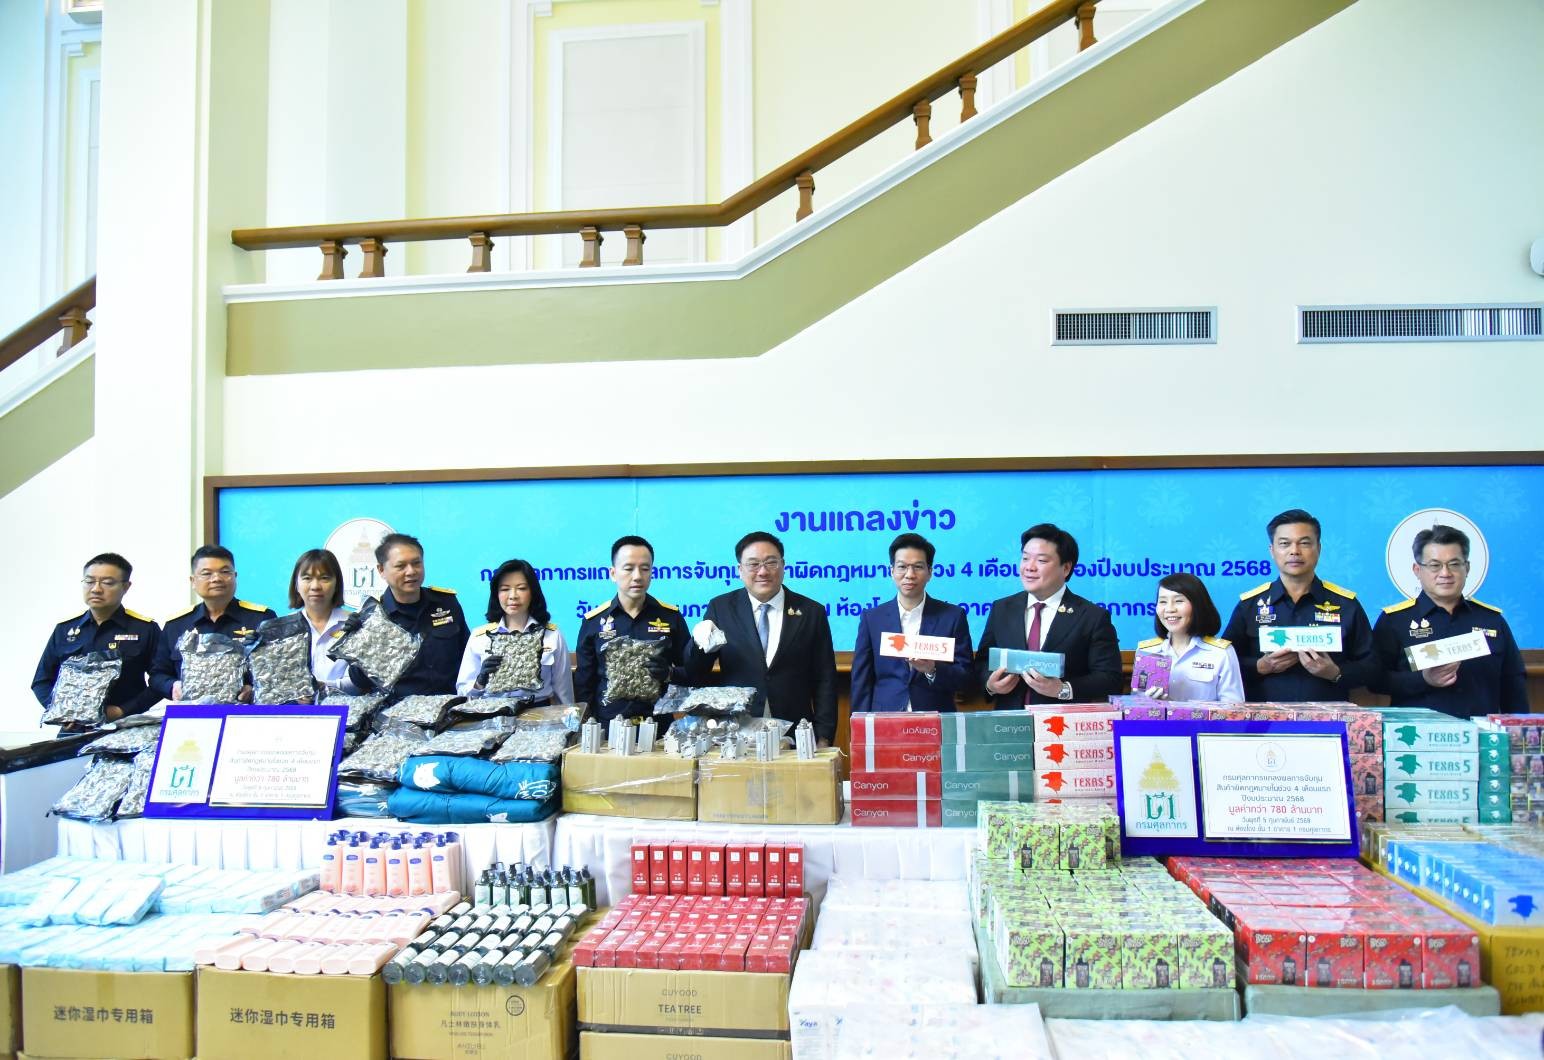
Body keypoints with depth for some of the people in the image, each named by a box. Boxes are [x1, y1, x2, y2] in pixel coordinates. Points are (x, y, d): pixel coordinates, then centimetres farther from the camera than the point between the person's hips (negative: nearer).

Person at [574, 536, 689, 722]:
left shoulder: (671, 616, 6)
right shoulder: (593, 621, 6)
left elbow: (690, 672, 8)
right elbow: (584, 684, 11)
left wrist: (669, 674, -11)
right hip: (609, 726, 0)